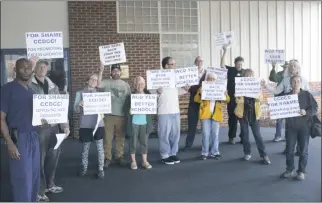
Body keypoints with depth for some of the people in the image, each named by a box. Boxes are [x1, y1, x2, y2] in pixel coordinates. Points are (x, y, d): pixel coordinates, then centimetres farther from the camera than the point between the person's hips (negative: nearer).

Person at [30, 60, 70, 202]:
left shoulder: (53, 86, 13)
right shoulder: (29, 84, -3)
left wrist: (65, 125, 8)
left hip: (54, 127, 6)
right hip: (38, 127, -5)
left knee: (53, 156, 15)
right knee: (39, 159, 2)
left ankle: (49, 184, 35)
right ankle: (39, 191, 16)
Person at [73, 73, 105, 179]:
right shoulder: (80, 93, 4)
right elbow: (76, 110, 0)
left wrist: (103, 113, -9)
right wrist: (80, 104, -22)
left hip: (98, 124, 1)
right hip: (85, 125, -1)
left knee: (100, 147, 2)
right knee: (85, 148, 8)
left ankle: (101, 169, 11)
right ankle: (84, 167, 26)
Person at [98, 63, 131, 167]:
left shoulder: (126, 85, 11)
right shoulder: (107, 82, 5)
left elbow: (129, 99, 11)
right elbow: (98, 84, -17)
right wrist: (101, 71, -20)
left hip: (122, 115, 2)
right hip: (108, 115, -2)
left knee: (120, 137, 9)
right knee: (107, 137, 1)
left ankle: (119, 156, 20)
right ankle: (107, 157, 11)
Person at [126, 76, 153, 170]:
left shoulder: (148, 94, 6)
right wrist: (129, 111, -23)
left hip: (145, 122, 2)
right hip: (134, 122, -2)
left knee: (144, 142, 7)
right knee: (133, 142, 6)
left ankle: (145, 161, 16)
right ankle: (133, 161, 18)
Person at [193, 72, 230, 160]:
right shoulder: (203, 88, 7)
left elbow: (227, 100, 8)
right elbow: (196, 100, -3)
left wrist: (226, 95, -14)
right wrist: (199, 93, -22)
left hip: (216, 114, 2)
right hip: (205, 114, -2)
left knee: (215, 134, 7)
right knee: (206, 134, -1)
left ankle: (215, 152, 15)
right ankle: (204, 153, 7)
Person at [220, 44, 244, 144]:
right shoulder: (230, 70, 0)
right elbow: (222, 65, -16)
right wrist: (225, 51, -21)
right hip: (232, 98, -2)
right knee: (232, 117, 4)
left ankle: (243, 137, 13)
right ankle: (231, 137, 13)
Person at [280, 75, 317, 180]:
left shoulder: (307, 94, -1)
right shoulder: (286, 96, 3)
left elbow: (315, 108, -3)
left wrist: (306, 112, -20)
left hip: (304, 126, -1)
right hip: (291, 126, 1)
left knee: (303, 150, 5)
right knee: (289, 149, 4)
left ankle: (301, 172, 16)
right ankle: (289, 170, 18)